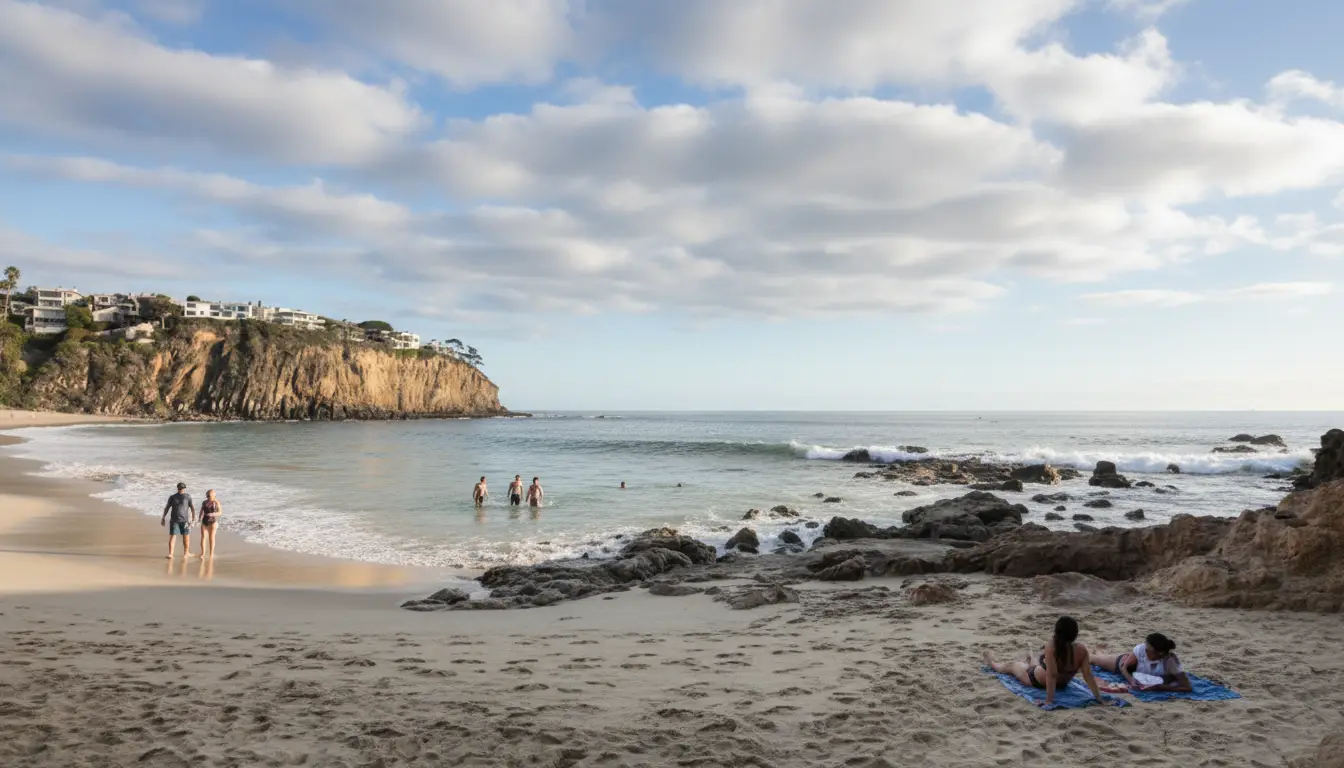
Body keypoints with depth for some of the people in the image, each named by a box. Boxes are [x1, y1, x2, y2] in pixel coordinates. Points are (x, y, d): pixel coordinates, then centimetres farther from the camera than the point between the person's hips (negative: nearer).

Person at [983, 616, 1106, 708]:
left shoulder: (1051, 646, -40)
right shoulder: (1082, 649, -28)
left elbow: (1051, 674, -39)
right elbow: (1088, 676, -26)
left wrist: (1049, 700, -35)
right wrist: (1099, 697, -16)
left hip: (1038, 680, -4)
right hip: (1063, 683, 4)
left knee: (1011, 665, 28)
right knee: (1038, 660, 38)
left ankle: (992, 664, 61)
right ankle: (1030, 663, 77)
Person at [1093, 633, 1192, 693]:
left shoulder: (1171, 660, -44)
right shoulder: (1141, 648, -41)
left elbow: (1187, 687, -45)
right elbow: (1123, 666, -26)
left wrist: (1159, 687, -52)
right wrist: (1131, 680, -45)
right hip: (1128, 662, 1)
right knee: (1096, 659, 28)